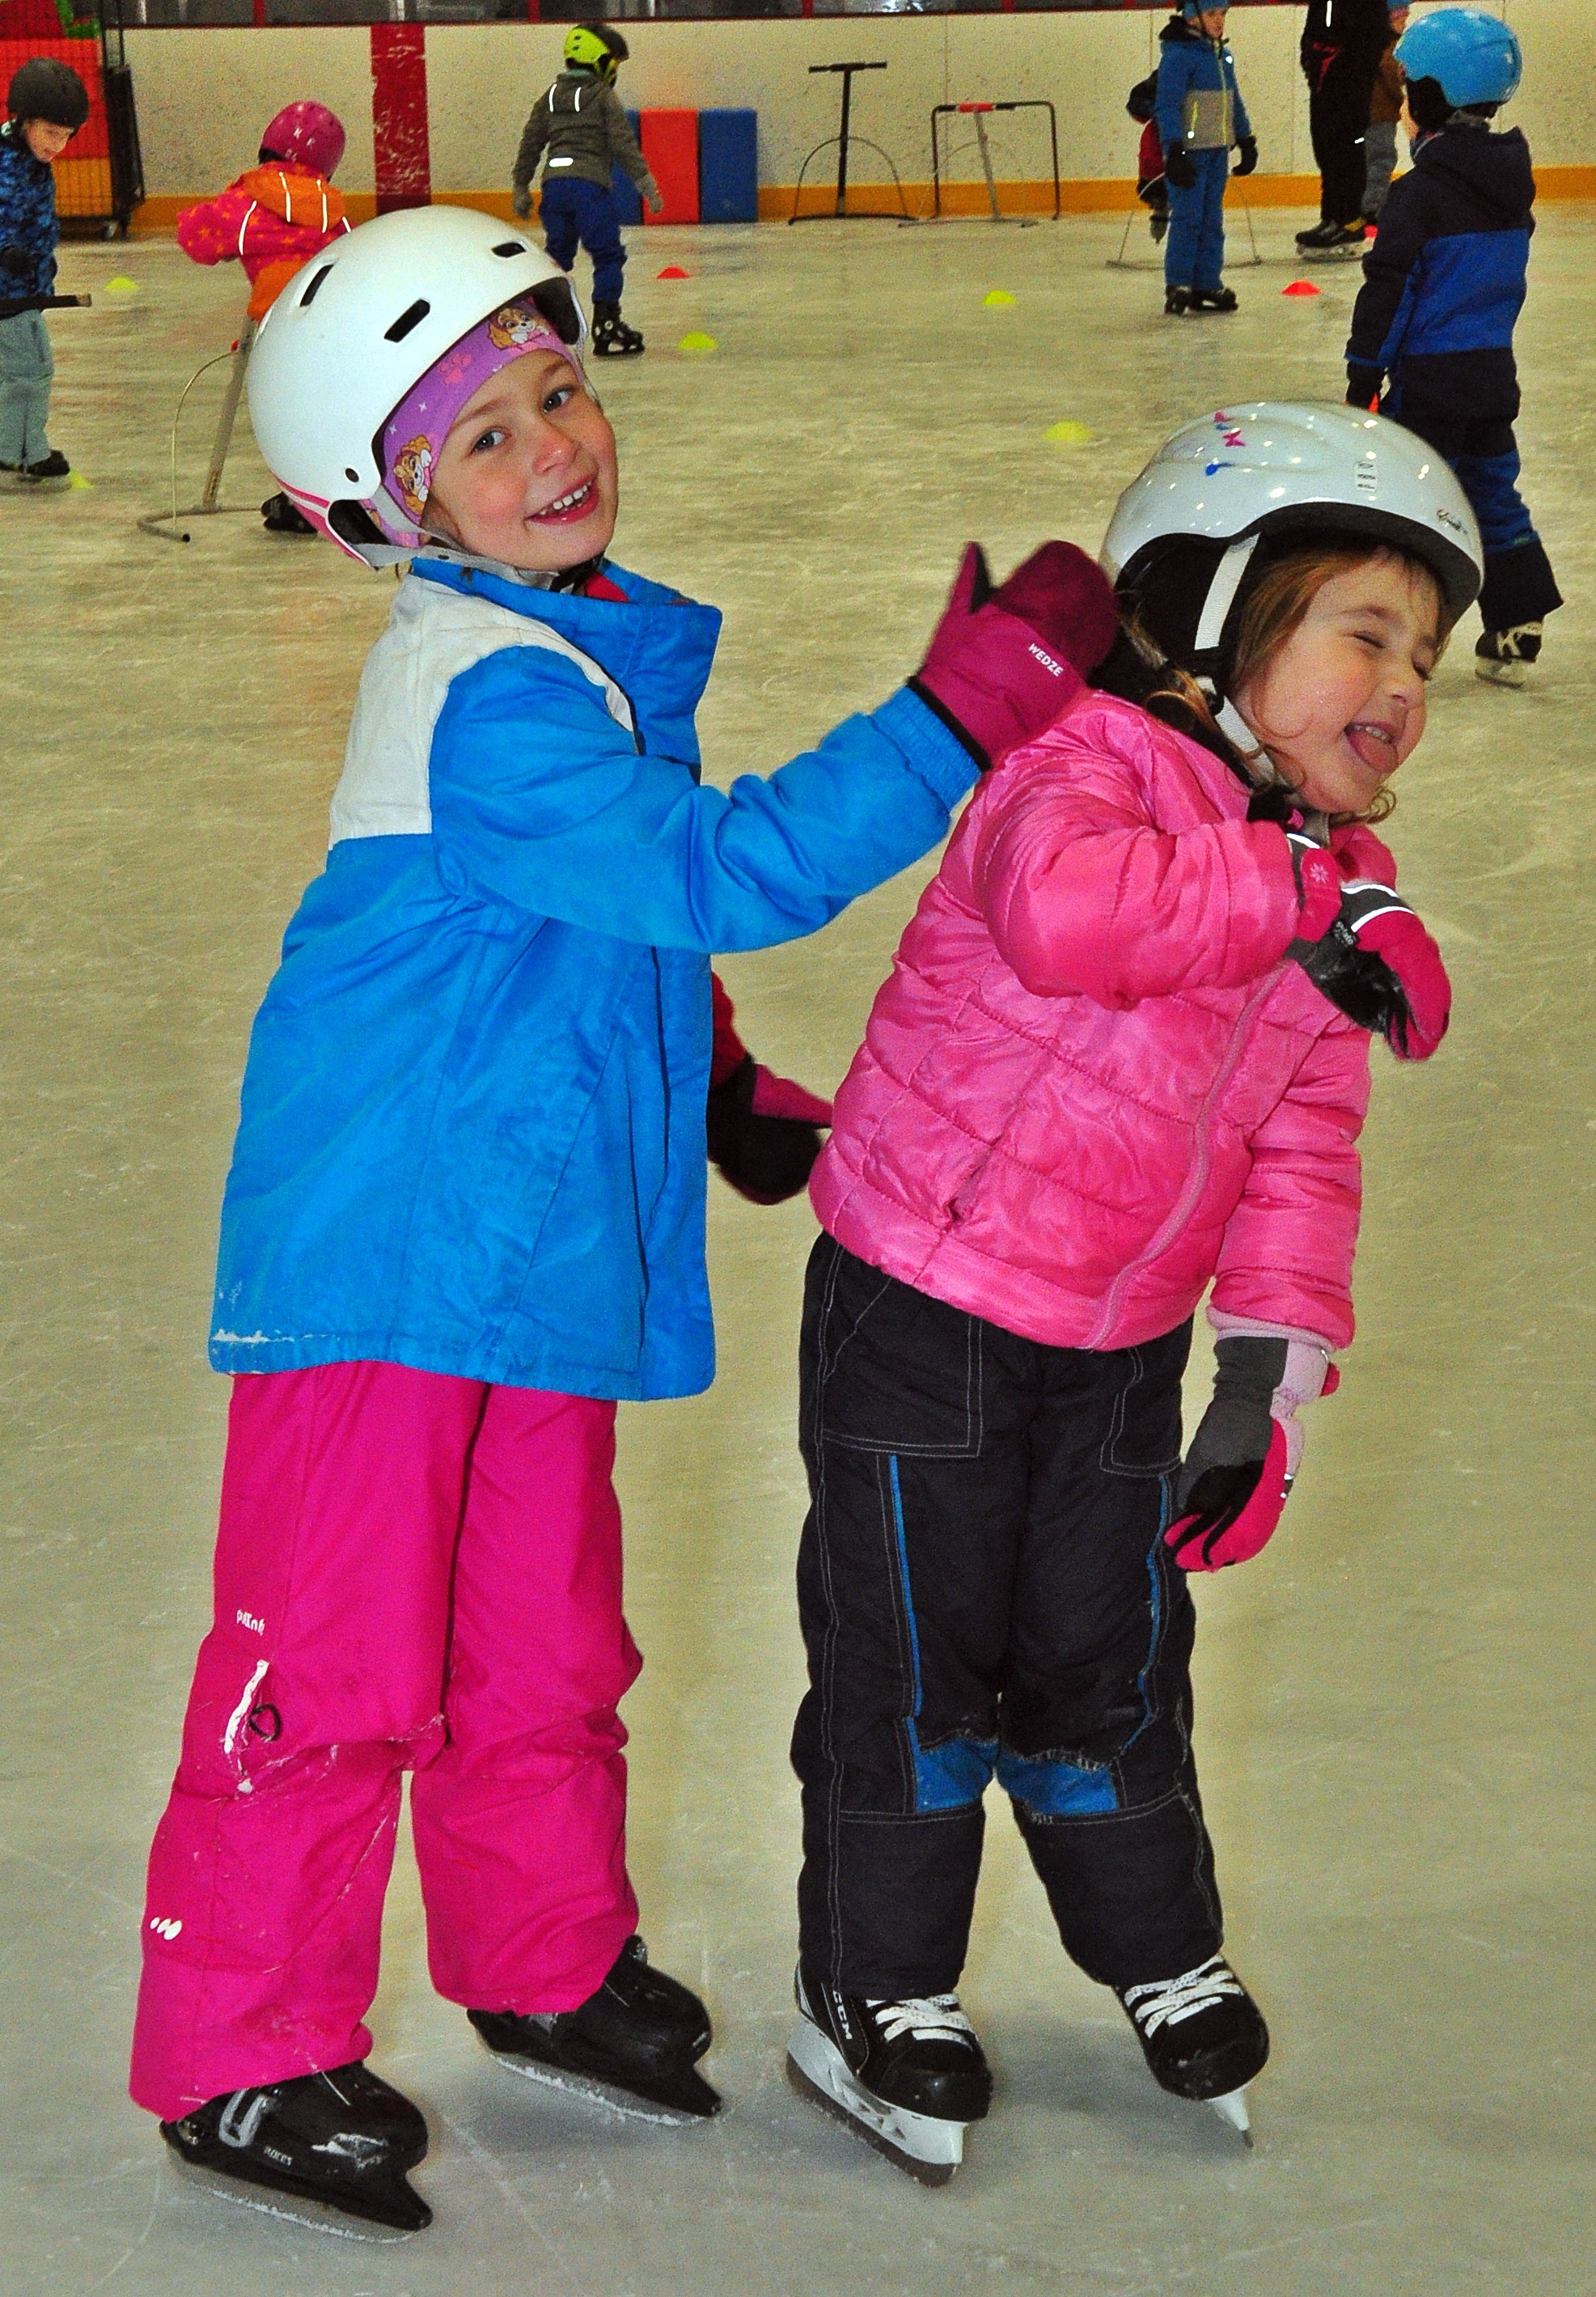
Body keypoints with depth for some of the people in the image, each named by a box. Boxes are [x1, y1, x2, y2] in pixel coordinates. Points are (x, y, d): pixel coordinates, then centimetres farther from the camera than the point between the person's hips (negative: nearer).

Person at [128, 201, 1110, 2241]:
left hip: (545, 1237, 9)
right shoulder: (486, 692, -21)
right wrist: (960, 714, -28)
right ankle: (242, 2060, 13)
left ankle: (548, 1969, 37)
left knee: (539, 1640, 20)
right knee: (335, 1656, -1)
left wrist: (721, 1092, 24)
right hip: (387, 1252, -9)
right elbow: (717, 872, -28)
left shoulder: (585, 640, 11)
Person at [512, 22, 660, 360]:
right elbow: (623, 144, -6)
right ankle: (606, 327, -6)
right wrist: (646, 184, -3)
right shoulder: (603, 97, -1)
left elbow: (530, 144, 18)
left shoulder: (550, 98, 16)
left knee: (557, 256, 16)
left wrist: (521, 187, 26)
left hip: (553, 183, 6)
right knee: (608, 256, -1)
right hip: (590, 184, -6)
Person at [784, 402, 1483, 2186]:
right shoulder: (1093, 767, -18)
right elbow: (1063, 909, -42)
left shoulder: (1335, 902, 5)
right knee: (912, 1655, 4)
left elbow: (1301, 1151, 5)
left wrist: (1273, 1367, -4)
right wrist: (1296, 892, -36)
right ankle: (877, 1992, 21)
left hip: (1121, 1350, 6)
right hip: (920, 1313, -6)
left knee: (1109, 1654, 15)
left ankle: (1161, 1957, 36)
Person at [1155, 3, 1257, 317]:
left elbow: (1234, 102, 24)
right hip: (1189, 151, -8)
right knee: (1187, 219, -8)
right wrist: (1174, 151, -20)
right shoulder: (1178, 55, -12)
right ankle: (1178, 285, -3)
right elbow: (1167, 105, -15)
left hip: (1218, 150, 8)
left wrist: (1246, 140, 23)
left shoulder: (1223, 55, 14)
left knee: (1212, 221, 9)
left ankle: (1207, 284, 15)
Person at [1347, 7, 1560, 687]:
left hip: (1431, 379, -7)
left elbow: (1389, 287, -17)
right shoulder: (1512, 184, 8)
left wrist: (1364, 375, -10)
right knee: (1494, 494, 14)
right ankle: (1516, 634, 15)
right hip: (1495, 373, 7)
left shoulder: (1421, 191, -16)